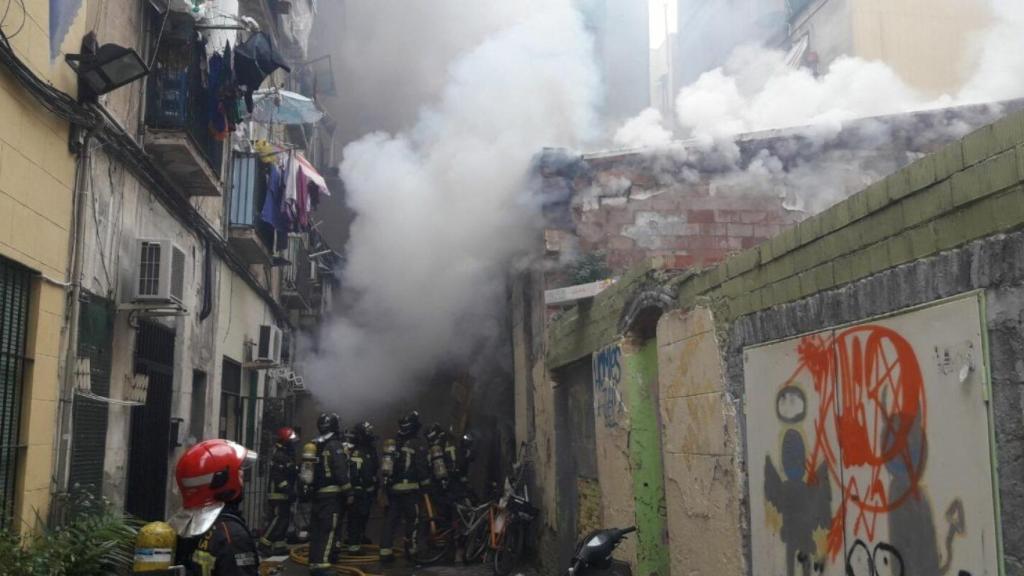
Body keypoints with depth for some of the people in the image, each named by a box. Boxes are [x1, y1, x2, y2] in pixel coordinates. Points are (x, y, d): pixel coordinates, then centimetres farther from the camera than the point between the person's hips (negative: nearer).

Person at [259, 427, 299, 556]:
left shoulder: (288, 456, 16)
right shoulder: (278, 456, -16)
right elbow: (278, 477, -24)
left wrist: (291, 491, 18)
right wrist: (289, 490, -26)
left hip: (284, 495, 10)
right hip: (277, 494, -10)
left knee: (285, 520, 9)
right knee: (277, 519, -12)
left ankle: (279, 546, 13)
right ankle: (264, 544, -7)